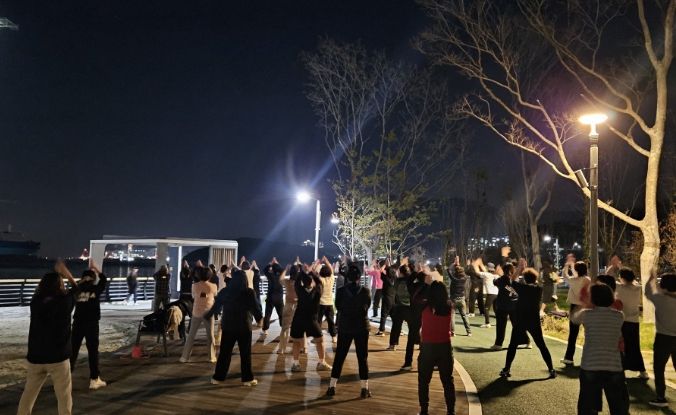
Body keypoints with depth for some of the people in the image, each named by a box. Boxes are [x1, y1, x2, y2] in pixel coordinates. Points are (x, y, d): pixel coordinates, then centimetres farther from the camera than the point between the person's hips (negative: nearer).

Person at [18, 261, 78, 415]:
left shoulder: (35, 302, -2)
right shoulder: (64, 302, -13)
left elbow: (44, 288, 20)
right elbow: (77, 290, 7)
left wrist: (56, 274, 25)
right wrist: (66, 273, 17)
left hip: (35, 357, 4)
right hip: (58, 357, -4)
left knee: (29, 392, 21)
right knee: (64, 395, 6)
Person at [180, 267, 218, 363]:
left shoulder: (195, 285, -4)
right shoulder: (213, 286, -5)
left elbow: (193, 297, 11)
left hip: (197, 312, 0)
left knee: (191, 335, 9)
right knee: (210, 335, 10)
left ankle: (185, 357, 11)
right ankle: (212, 357, 12)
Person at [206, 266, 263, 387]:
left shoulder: (224, 291, 0)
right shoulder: (249, 292, -10)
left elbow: (216, 306, 9)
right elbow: (255, 308, -4)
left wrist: (207, 316, 27)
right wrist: (260, 318, 15)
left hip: (228, 326, 3)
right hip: (244, 326, -3)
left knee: (225, 352, 12)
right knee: (245, 353, 7)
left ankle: (218, 377, 17)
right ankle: (247, 378, 12)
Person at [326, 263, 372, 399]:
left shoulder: (341, 291, -9)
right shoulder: (365, 291, -9)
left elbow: (338, 306, 3)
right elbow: (367, 306, 4)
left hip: (345, 327, 0)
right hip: (362, 327, 0)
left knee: (339, 357, 10)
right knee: (363, 358, 7)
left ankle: (332, 387, 13)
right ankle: (365, 389, 9)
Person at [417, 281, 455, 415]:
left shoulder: (425, 307, -15)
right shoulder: (449, 307, -7)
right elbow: (442, 295, 15)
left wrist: (427, 284, 14)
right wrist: (436, 283, 23)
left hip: (428, 346, -3)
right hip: (445, 347, 3)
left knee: (423, 380, 13)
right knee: (447, 380, 17)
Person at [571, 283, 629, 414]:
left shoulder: (587, 314, -5)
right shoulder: (619, 316, 2)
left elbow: (573, 318, 16)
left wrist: (584, 304, 31)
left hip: (590, 368, -2)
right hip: (614, 368, 2)